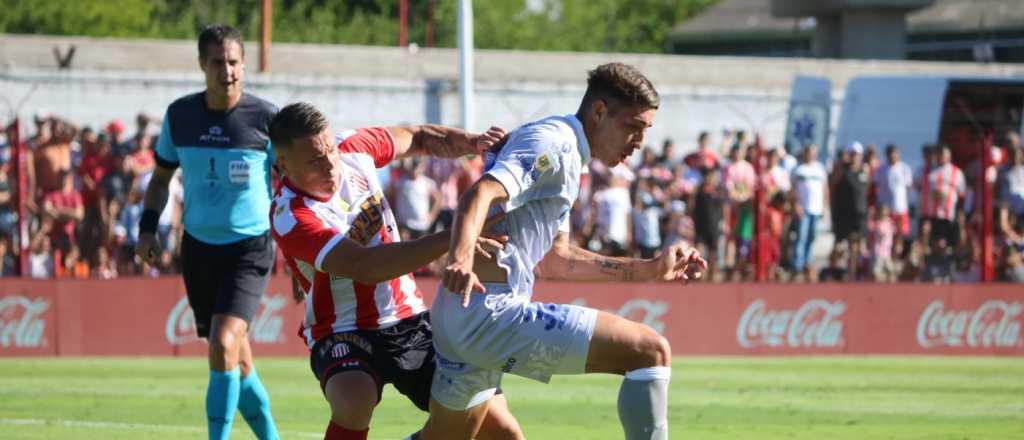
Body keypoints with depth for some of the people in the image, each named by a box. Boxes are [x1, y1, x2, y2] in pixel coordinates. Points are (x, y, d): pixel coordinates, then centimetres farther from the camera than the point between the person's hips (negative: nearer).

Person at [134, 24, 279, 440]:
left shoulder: (265, 118, -9)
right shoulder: (179, 115, 1)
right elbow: (161, 177, 15)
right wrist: (148, 228, 3)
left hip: (249, 248, -4)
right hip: (198, 246, 4)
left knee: (223, 346, -22)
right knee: (236, 361, 11)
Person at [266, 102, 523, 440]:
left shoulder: (352, 148, -6)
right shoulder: (290, 217, -25)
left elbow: (418, 139, 13)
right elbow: (365, 266, -37)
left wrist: (472, 142, -8)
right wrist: (450, 239, -45)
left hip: (410, 321, 6)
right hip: (345, 333, -6)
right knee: (353, 404, -39)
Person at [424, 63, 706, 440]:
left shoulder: (563, 157, 25)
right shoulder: (554, 144, -7)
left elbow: (554, 262, 29)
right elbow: (482, 194, -24)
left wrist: (651, 269, 27)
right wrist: (461, 259, -42)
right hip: (491, 311, -11)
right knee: (651, 350, -13)